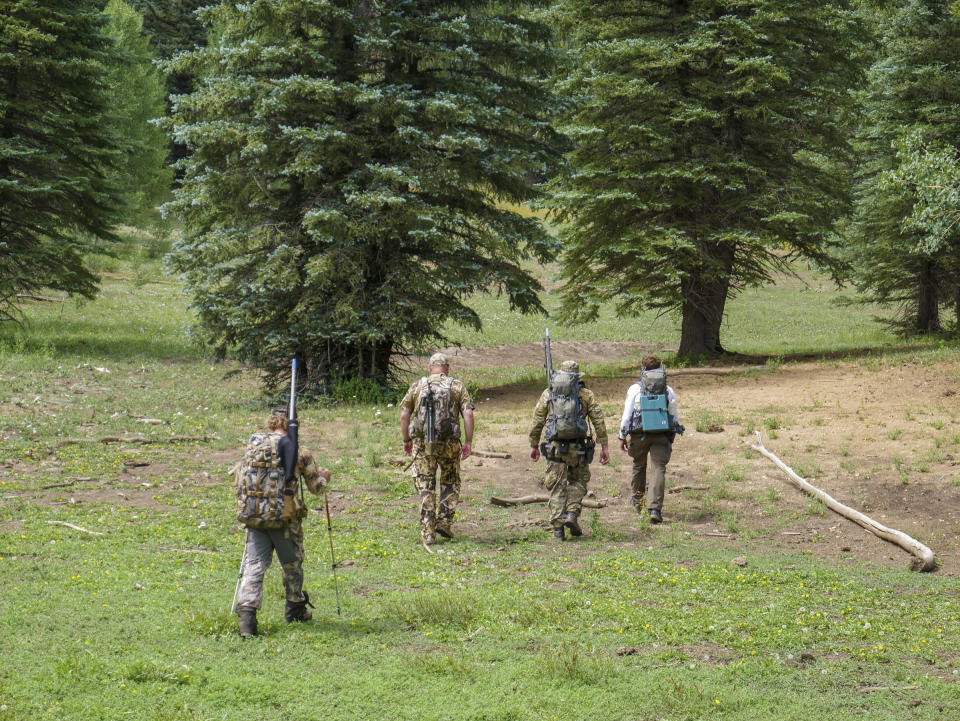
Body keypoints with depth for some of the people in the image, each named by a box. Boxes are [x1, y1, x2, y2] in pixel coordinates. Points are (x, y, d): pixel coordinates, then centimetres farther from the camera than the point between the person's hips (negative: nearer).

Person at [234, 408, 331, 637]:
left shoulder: (253, 445, 5)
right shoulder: (299, 451, -4)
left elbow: (239, 481, 10)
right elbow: (317, 487, 5)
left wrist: (244, 506, 23)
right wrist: (324, 476, 28)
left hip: (253, 514, 2)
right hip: (285, 516, -2)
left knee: (254, 565, 2)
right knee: (292, 563, 18)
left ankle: (246, 610, -16)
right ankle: (295, 609, 32)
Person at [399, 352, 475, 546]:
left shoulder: (417, 386, 8)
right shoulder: (457, 386, 5)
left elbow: (404, 415, 5)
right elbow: (468, 414, -5)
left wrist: (406, 440, 15)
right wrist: (468, 442, -1)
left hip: (422, 443, 1)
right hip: (449, 442, -1)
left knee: (425, 487, 3)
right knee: (450, 483, 18)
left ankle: (427, 532, -2)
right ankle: (444, 521, 7)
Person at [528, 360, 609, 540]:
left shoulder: (548, 394, 9)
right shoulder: (586, 394, 5)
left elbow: (537, 422, 9)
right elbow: (599, 421, 0)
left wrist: (534, 445, 17)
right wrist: (604, 446, 3)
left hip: (554, 446, 1)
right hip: (577, 447, -1)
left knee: (556, 486, 6)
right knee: (578, 481, 19)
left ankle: (558, 527, 0)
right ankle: (572, 513, -1)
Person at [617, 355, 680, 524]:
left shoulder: (635, 389, 1)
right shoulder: (668, 391, 8)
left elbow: (627, 414, -1)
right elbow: (675, 417, 14)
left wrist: (623, 436, 6)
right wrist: (671, 438, 25)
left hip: (639, 434, 0)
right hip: (662, 435, 0)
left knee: (639, 465, 21)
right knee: (659, 469, -3)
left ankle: (637, 498, 41)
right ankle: (655, 508, -18)